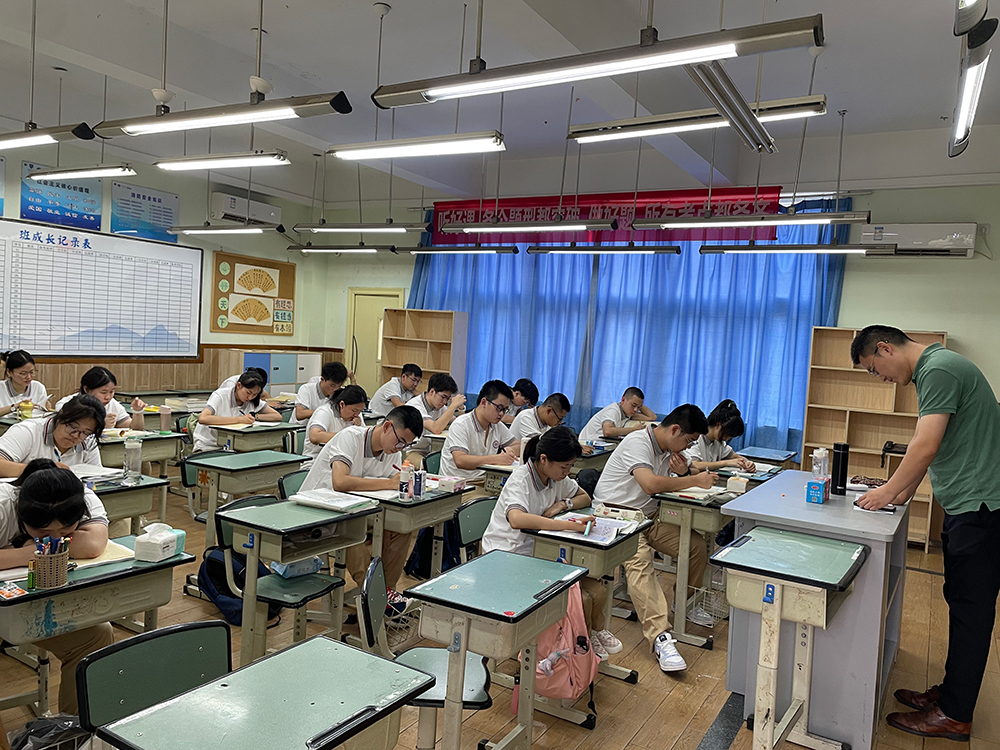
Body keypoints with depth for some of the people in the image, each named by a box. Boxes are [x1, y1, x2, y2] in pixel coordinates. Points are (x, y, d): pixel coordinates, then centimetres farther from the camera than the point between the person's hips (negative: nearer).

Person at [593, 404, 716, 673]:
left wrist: (684, 472, -8)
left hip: (648, 515, 8)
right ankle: (660, 636, -40)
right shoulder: (637, 443, -16)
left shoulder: (668, 448, 12)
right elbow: (650, 484, -31)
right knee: (640, 559, -34)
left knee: (697, 545, -10)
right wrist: (695, 480, -21)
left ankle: (684, 606, 12)